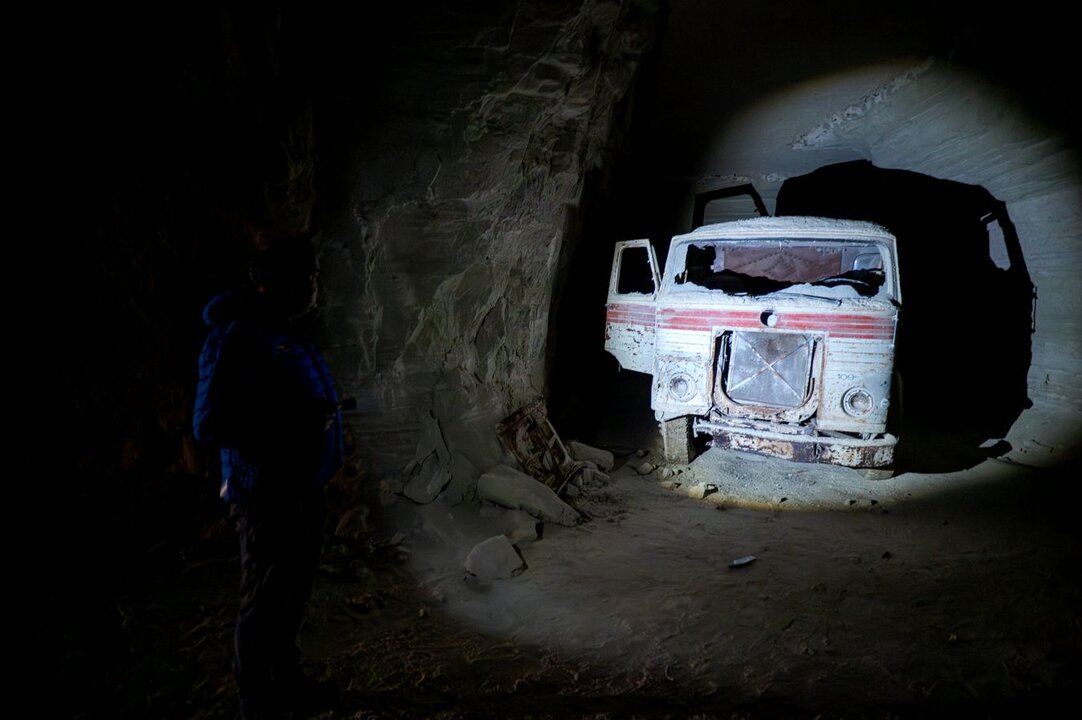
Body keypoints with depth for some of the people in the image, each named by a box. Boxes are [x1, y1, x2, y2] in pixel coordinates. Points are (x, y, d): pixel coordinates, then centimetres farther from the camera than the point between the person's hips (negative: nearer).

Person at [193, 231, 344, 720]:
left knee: (292, 595, 22)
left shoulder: (288, 334, 9)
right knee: (264, 605, 6)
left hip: (306, 491, 9)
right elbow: (210, 425, -22)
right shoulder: (237, 338, -18)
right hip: (269, 497, -9)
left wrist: (320, 417, 4)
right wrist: (292, 422, -23)